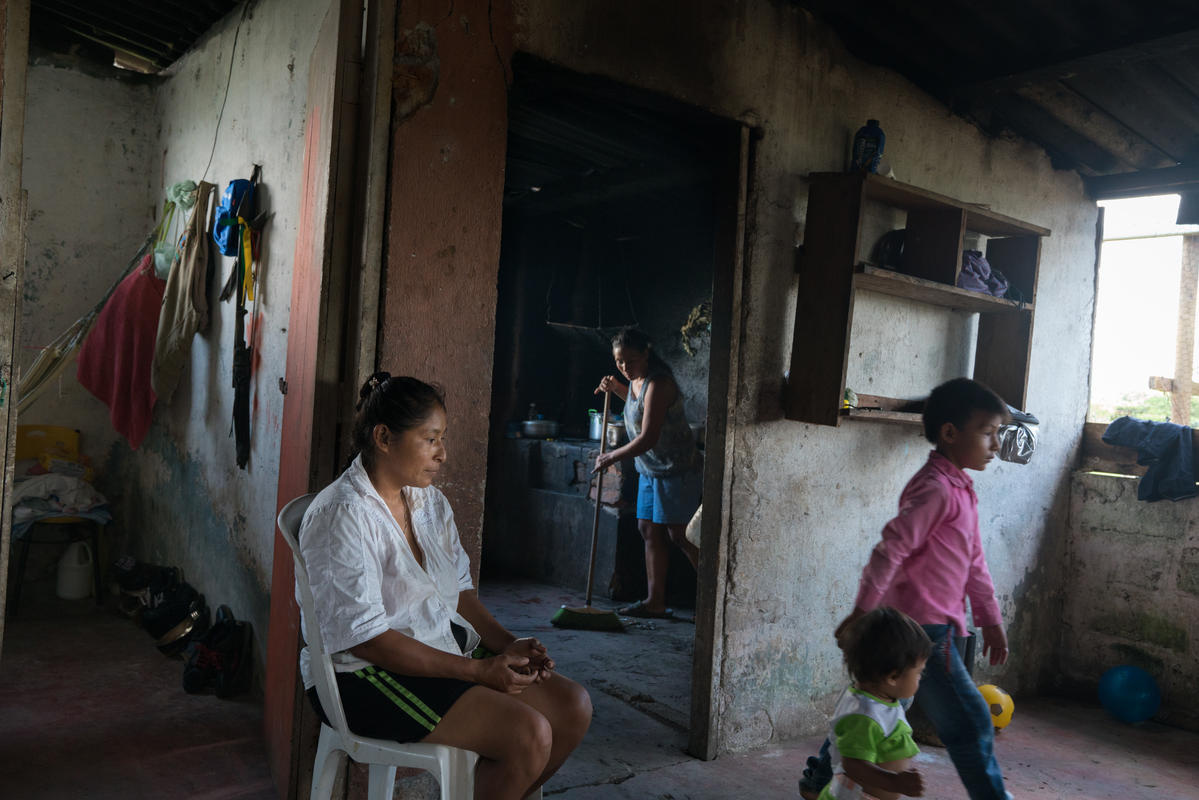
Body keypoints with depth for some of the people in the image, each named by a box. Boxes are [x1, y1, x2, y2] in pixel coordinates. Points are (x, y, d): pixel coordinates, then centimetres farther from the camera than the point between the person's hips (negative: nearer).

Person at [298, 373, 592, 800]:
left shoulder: (430, 501, 8)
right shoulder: (342, 516, -19)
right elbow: (366, 639, -23)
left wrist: (506, 644, -5)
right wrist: (478, 671, -23)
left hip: (443, 648, 9)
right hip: (365, 674, -8)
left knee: (573, 706, -2)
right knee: (529, 734, -22)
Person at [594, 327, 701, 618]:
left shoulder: (658, 384, -22)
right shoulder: (637, 380, 7)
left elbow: (647, 439, -26)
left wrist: (611, 457, -16)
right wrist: (617, 389, 14)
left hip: (676, 468, -9)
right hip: (650, 469, 10)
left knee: (680, 534, -6)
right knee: (650, 530, 9)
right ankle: (655, 602, 15)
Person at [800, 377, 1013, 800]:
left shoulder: (960, 488, 13)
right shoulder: (936, 489, -19)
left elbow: (974, 559, 19)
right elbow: (890, 550, -23)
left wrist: (990, 618, 20)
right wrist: (862, 613, -23)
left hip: (907, 624, 10)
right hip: (922, 628, -10)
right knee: (969, 722, 0)